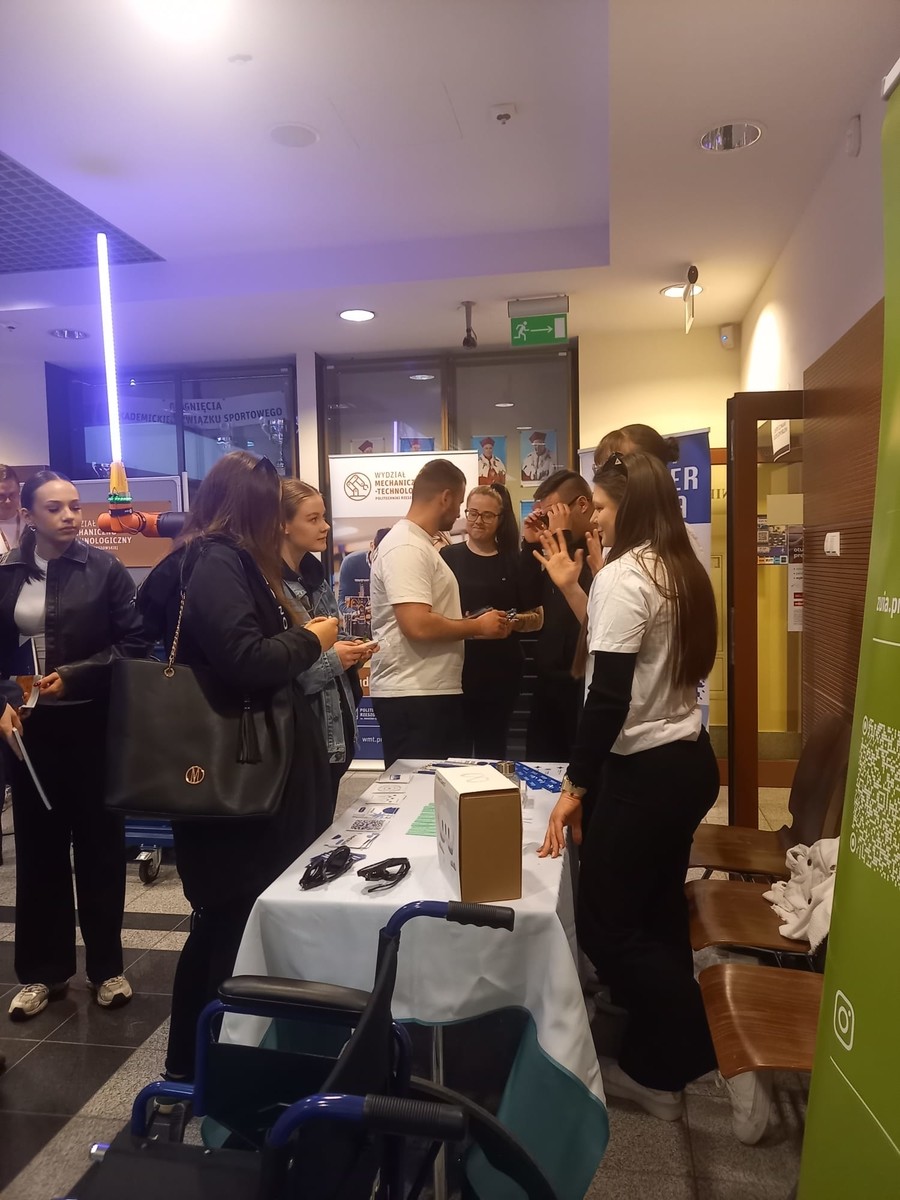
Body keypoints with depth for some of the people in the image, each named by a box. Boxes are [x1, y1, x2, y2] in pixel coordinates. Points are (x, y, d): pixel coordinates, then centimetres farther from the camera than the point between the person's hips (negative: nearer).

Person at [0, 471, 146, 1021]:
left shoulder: (105, 570, -3)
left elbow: (134, 646, -6)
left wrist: (73, 678, -16)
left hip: (93, 726, -2)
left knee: (100, 843, 7)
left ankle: (107, 967, 22)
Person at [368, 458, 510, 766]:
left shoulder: (418, 544, 17)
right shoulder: (407, 547, -16)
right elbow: (418, 625, -26)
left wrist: (473, 624, 12)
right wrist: (478, 627, -12)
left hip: (431, 692, 10)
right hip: (413, 697, -10)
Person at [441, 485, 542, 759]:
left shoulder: (515, 561, 6)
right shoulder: (448, 557, 2)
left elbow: (537, 618, 7)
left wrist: (515, 622, -13)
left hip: (501, 672, 1)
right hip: (457, 670, -1)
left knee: (492, 749, 11)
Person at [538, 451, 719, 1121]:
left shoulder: (623, 577, -18)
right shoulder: (684, 573, 8)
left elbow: (610, 698, -23)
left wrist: (575, 786, -17)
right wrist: (573, 589, 17)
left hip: (645, 771, -9)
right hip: (689, 760, 9)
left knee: (605, 922, 6)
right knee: (655, 915, 19)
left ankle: (668, 1070, 18)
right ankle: (657, 1061, 33)